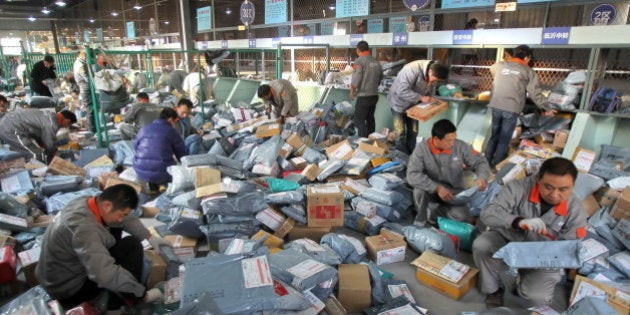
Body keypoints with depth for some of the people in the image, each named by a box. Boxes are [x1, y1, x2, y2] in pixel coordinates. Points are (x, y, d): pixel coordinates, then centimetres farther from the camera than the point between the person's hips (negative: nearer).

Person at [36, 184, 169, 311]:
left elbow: (127, 219, 5)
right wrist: (141, 293, -34)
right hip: (69, 290, -9)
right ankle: (119, 305, -1)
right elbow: (105, 274, -44)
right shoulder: (84, 229, -37)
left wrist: (149, 237, 1)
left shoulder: (87, 202, -9)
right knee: (132, 245, -13)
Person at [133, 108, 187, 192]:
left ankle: (152, 185, 18)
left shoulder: (144, 129, 12)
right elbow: (182, 154, 5)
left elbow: (135, 146, 25)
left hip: (141, 173, 4)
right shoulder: (172, 131, 1)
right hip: (161, 174, -3)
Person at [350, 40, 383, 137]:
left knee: (359, 121, -1)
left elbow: (356, 78, -18)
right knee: (370, 118, 19)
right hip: (374, 95, 7)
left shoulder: (359, 61, -11)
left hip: (363, 96, -7)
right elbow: (380, 77, 13)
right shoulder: (376, 62, 8)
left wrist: (352, 91, -6)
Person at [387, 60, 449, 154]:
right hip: (399, 103, -6)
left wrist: (431, 101, -14)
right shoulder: (413, 69, -36)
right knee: (400, 133, -2)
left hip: (413, 104, 6)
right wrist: (421, 98, -38)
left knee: (413, 132, 12)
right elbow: (402, 91, -40)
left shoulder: (433, 75, -12)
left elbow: (431, 91, 4)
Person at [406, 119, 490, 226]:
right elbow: (412, 175, -30)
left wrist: (482, 177, -28)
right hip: (431, 191, -2)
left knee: (462, 219, -21)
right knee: (419, 189, -35)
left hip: (453, 192, 2)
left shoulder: (461, 146, -14)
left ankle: (435, 212, 10)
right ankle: (420, 221, -7)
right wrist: (437, 188, -38)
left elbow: (480, 162, -5)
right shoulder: (422, 149, -21)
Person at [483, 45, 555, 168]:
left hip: (496, 106, 3)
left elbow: (492, 69, 36)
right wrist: (546, 109, 11)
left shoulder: (499, 65, 11)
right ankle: (496, 166, 9)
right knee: (504, 139, 5)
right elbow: (535, 93, 3)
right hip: (512, 109, -3)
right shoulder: (528, 71, 3)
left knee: (494, 136, 15)